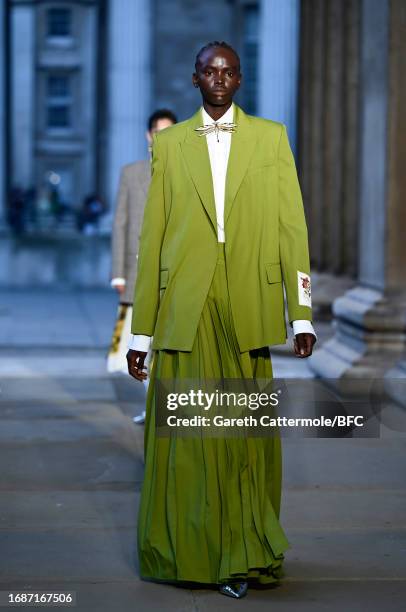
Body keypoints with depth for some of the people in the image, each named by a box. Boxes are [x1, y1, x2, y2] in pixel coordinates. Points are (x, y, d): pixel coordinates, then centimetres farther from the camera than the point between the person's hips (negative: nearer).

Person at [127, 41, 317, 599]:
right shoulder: (169, 143, 11)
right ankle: (192, 552, 14)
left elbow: (292, 227, 5)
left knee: (248, 433, 1)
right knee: (187, 435, 1)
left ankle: (247, 551, 14)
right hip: (185, 310, 0)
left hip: (248, 309, 0)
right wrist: (140, 331, 5)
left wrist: (302, 315, -4)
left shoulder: (271, 137, 10)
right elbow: (152, 238, 9)